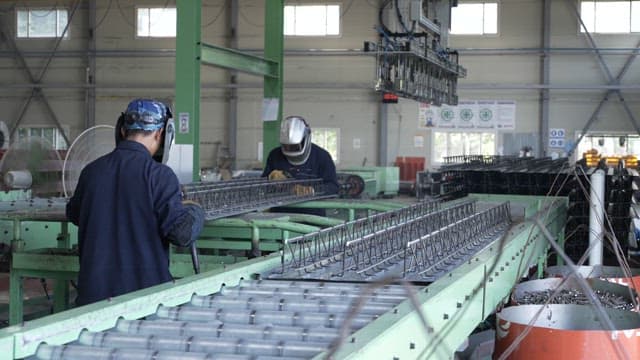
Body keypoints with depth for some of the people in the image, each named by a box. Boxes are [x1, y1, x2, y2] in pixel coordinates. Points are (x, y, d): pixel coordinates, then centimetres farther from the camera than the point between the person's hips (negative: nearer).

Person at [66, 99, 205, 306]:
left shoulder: (92, 171, 4)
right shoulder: (158, 175, -13)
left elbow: (74, 214, 23)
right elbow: (182, 233, -15)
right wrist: (194, 211, 6)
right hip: (144, 287, -4)